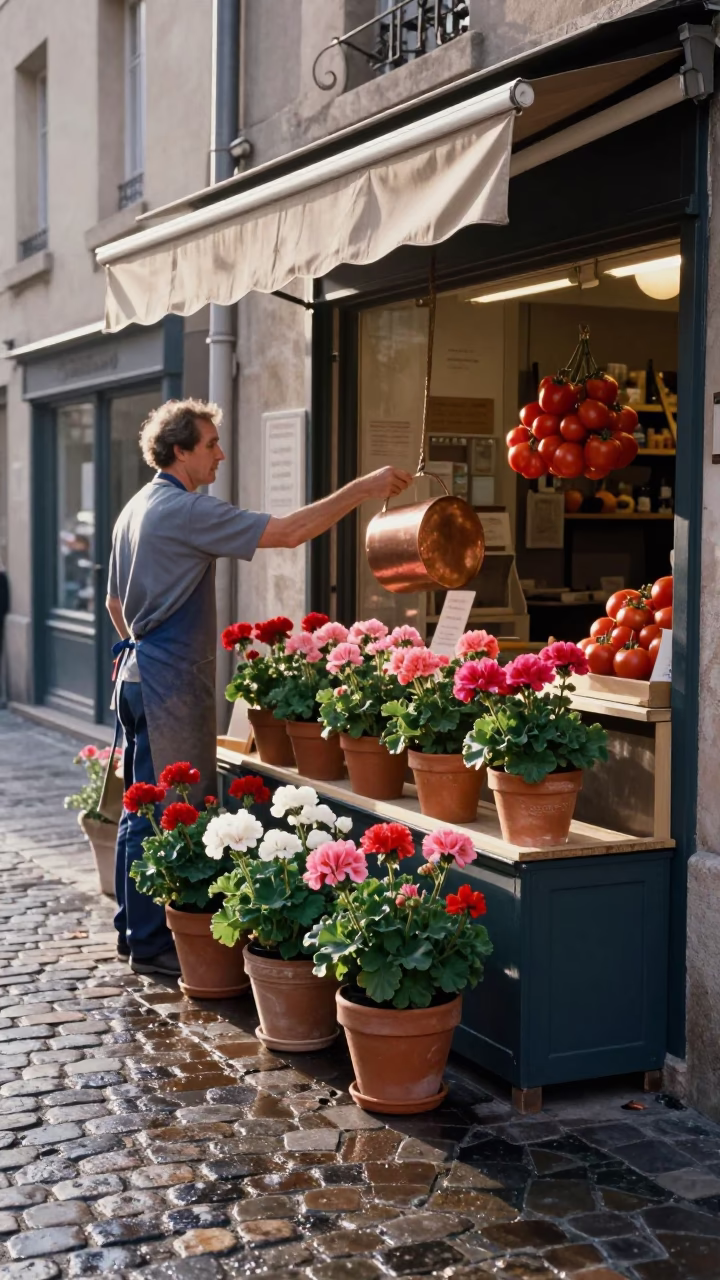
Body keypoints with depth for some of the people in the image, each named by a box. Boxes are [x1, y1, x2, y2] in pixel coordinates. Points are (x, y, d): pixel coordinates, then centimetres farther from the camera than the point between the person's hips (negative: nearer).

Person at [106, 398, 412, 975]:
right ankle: (152, 941, 2)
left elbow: (115, 601, 23)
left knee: (141, 808, 15)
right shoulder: (186, 510, -15)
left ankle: (133, 928, 23)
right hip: (173, 679, -10)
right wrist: (363, 489, -16)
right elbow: (289, 532, -21)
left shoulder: (136, 509, 15)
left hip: (138, 671, 10)